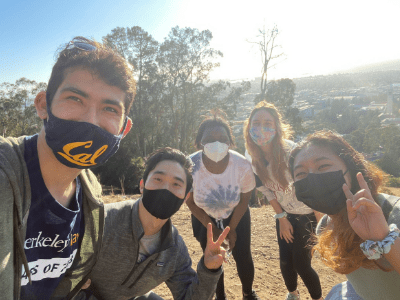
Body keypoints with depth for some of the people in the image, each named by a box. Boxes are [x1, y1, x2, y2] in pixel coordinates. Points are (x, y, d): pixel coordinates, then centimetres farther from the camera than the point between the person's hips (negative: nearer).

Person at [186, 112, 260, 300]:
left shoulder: (242, 166, -32)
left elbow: (244, 200, -12)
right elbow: (191, 202, -15)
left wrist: (232, 229, -5)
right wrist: (213, 229, -8)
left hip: (236, 216, 0)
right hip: (204, 219, 0)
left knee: (242, 257, 3)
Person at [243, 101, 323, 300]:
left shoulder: (291, 151, -27)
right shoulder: (251, 156, -11)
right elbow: (266, 190, -1)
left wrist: (321, 225, -16)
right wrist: (281, 218, -1)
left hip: (307, 215, -4)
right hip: (284, 215, 4)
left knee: (301, 265, 0)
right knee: (285, 262, 11)